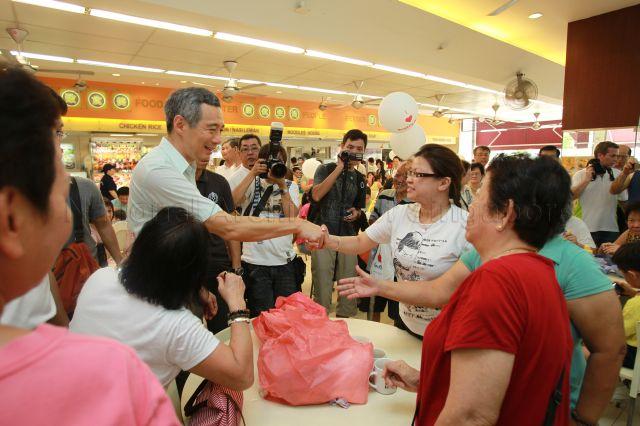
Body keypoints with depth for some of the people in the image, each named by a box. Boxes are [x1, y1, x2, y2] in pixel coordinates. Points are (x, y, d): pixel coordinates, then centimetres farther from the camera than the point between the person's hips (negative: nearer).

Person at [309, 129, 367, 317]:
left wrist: (357, 213, -1)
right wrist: (340, 167, -15)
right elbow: (316, 195, -18)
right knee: (322, 288, 0)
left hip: (349, 238, 4)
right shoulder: (326, 169, 1)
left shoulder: (360, 179, 13)